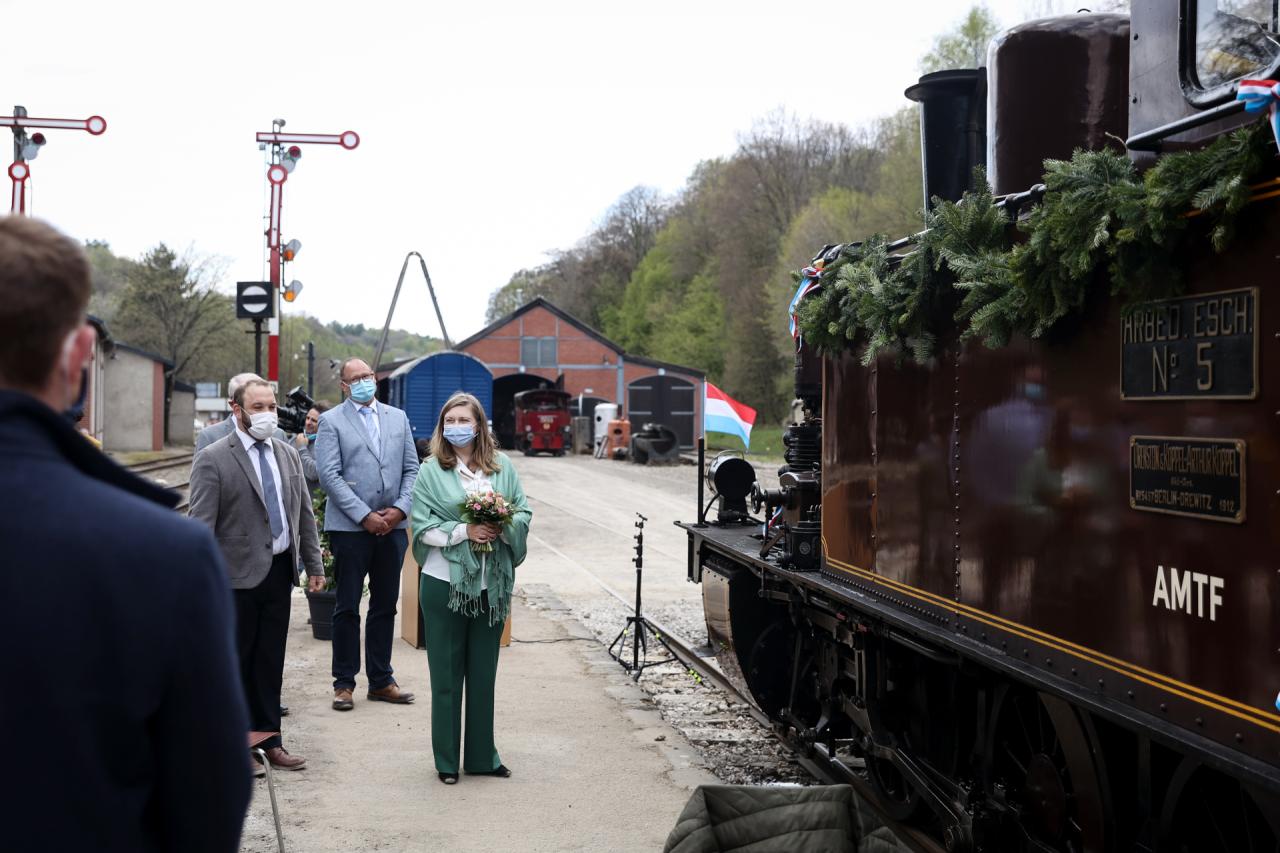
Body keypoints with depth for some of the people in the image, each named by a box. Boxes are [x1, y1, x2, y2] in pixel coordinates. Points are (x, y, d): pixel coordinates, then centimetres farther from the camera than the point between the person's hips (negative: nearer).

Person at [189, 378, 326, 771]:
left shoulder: (288, 454, 10)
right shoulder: (212, 459, -9)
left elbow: (304, 514, 16)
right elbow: (201, 527, -12)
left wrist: (314, 565, 13)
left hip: (279, 572, 6)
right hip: (237, 576, -6)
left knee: (270, 661, 13)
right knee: (234, 661, 3)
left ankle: (267, 739, 22)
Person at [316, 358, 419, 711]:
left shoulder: (398, 417, 12)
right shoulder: (331, 421, 0)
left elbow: (412, 468, 10)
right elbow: (329, 475, -8)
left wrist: (400, 508, -6)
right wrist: (365, 515, -13)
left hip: (392, 526, 4)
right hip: (350, 527, -4)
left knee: (385, 605, 10)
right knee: (347, 608, 2)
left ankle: (381, 680, 18)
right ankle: (344, 682, 11)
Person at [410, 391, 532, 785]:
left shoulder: (502, 467, 6)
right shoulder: (431, 471, -1)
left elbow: (524, 513, 5)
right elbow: (423, 525, -7)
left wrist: (502, 525, -15)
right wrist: (464, 531, -17)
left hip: (491, 585, 3)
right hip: (444, 583, -2)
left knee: (483, 674, 11)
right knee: (447, 675, 5)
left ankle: (482, 756, 21)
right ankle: (446, 760, 14)